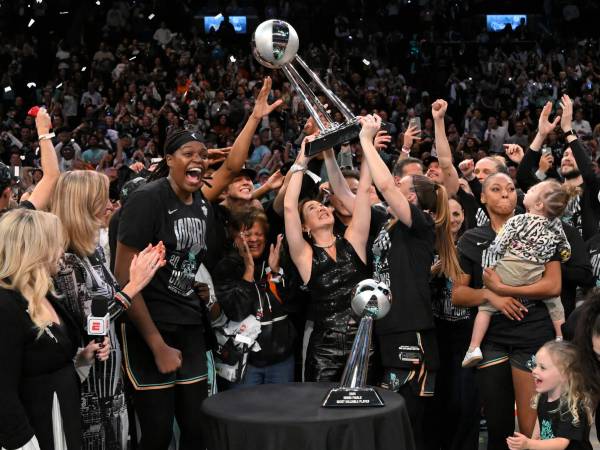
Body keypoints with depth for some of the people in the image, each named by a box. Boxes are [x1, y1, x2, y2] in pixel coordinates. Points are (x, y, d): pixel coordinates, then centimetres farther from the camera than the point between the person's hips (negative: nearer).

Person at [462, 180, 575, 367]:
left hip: (507, 273, -3)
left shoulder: (517, 221, -11)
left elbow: (498, 248, -10)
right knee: (554, 301, 26)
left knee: (486, 305, 8)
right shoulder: (556, 225, 3)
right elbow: (565, 251, 13)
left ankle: (474, 348, 2)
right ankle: (562, 340, 29)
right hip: (536, 275, 3)